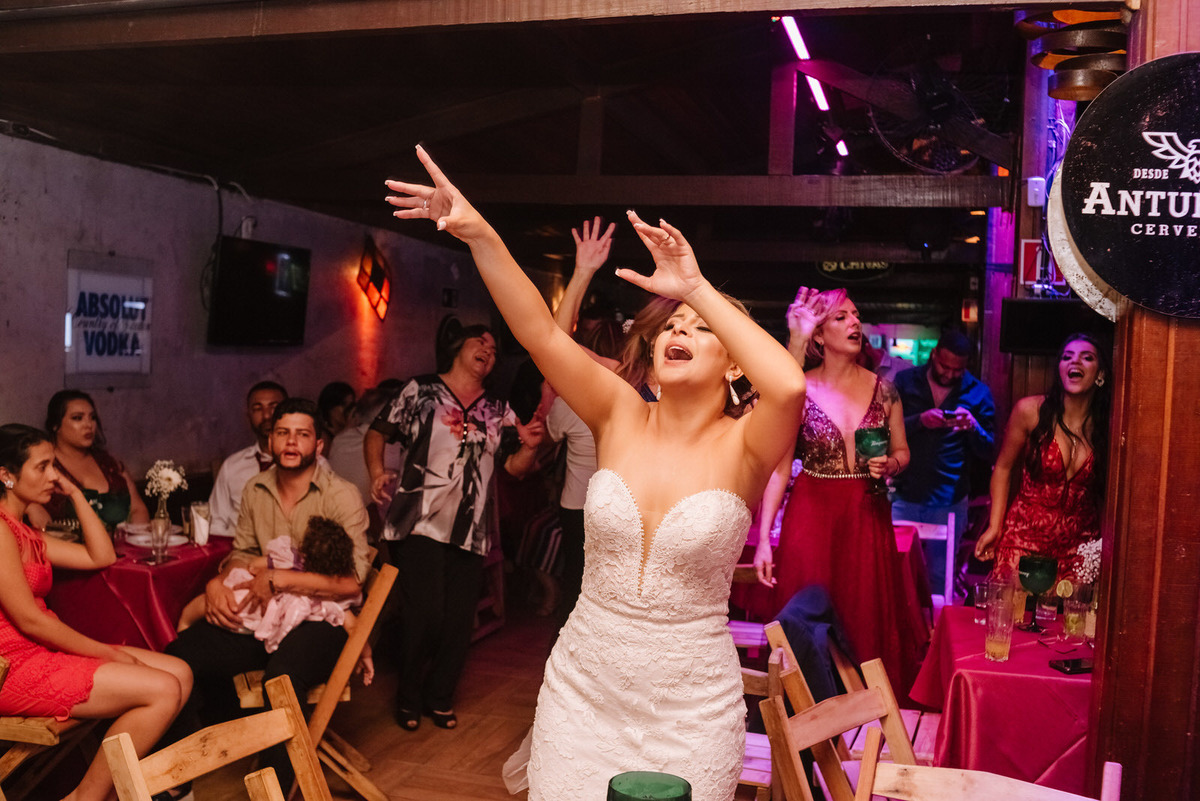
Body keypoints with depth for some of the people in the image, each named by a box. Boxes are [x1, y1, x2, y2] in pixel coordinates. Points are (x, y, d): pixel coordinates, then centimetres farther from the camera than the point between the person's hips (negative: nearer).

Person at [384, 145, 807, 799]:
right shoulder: (621, 416, -4)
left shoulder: (740, 447, -11)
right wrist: (478, 233, -25)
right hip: (582, 687, 3)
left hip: (690, 707, -2)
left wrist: (697, 288, -30)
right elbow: (540, 333, -15)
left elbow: (789, 385, -33)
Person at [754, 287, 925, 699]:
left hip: (867, 515, 2)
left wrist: (889, 464, -10)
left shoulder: (883, 390, 4)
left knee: (866, 617, 3)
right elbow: (778, 468, -4)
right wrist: (763, 539, -9)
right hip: (811, 514, -2)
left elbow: (902, 452, 15)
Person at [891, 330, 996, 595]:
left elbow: (988, 452, 5)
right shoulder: (906, 382, 3)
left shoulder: (978, 393, 4)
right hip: (905, 496, 0)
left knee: (940, 578, 7)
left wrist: (973, 426, -15)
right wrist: (919, 421, -19)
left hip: (949, 501, 0)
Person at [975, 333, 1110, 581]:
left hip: (1079, 540, 2)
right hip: (1025, 533, -1)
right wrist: (994, 527, -1)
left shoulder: (1107, 424, -2)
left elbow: (1109, 491, 8)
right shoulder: (1030, 410, -7)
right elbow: (1003, 468, 2)